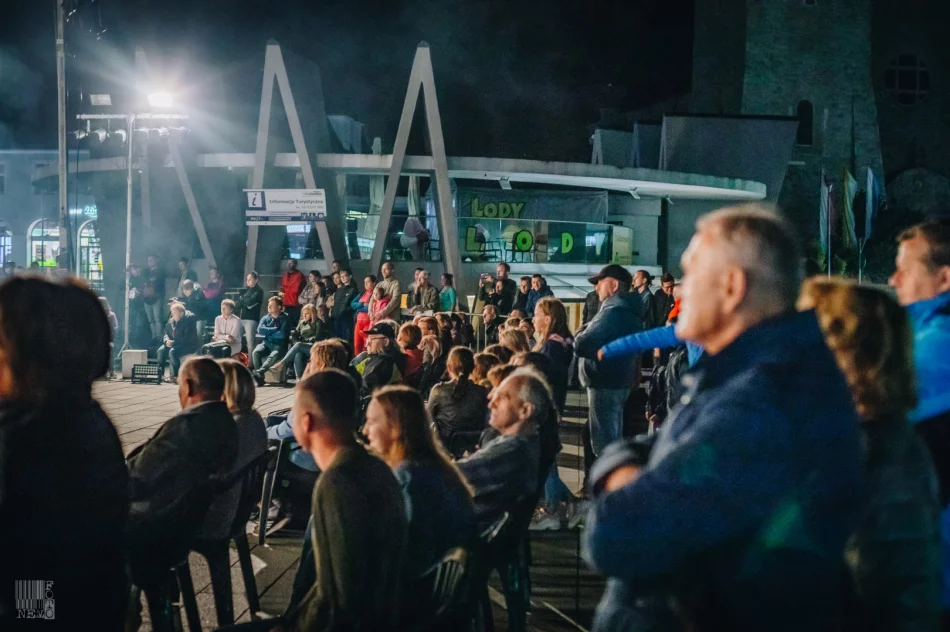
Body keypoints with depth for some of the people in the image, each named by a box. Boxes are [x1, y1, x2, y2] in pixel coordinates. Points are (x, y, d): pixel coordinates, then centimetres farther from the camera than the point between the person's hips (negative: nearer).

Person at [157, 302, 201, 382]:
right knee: (161, 350, -16)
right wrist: (167, 340, -9)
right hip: (173, 344, 7)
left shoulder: (189, 319, -16)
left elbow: (188, 338, -22)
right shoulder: (171, 321, 7)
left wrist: (174, 342, -26)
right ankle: (160, 374, -11)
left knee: (172, 351, -31)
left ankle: (176, 376, -23)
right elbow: (166, 333, 14)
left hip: (189, 345, -7)